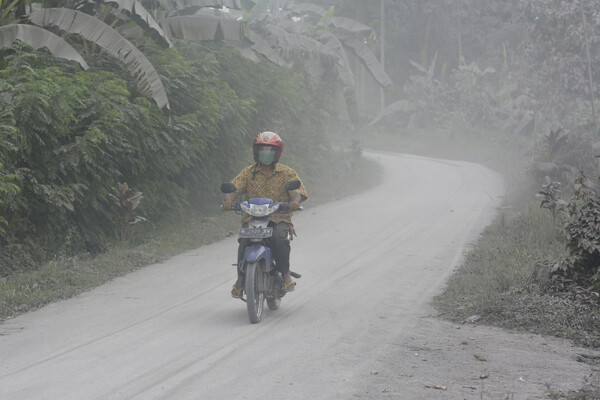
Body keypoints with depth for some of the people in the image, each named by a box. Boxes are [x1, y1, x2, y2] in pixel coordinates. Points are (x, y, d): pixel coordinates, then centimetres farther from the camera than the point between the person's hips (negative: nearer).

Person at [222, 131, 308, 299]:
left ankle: (286, 274, -18)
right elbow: (234, 187, -1)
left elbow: (298, 190, -4)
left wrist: (295, 201, -29)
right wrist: (228, 199, -25)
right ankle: (241, 278, -8)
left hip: (279, 219, -1)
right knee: (244, 241, -27)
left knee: (279, 238, -34)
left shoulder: (287, 173, 9)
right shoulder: (248, 172, 11)